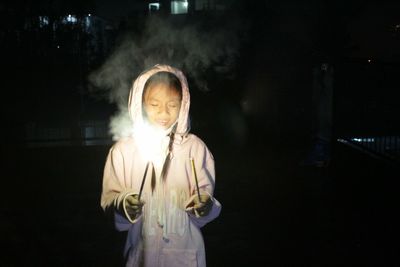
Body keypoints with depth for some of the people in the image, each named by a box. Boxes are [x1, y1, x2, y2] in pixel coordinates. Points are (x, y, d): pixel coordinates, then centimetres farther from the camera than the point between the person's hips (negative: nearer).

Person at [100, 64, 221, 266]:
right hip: (141, 248, 0)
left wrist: (205, 205, -24)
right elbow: (108, 200, -4)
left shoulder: (195, 147, -5)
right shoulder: (122, 150, -6)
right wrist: (122, 204, -24)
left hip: (184, 246, 0)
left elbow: (205, 193, -3)